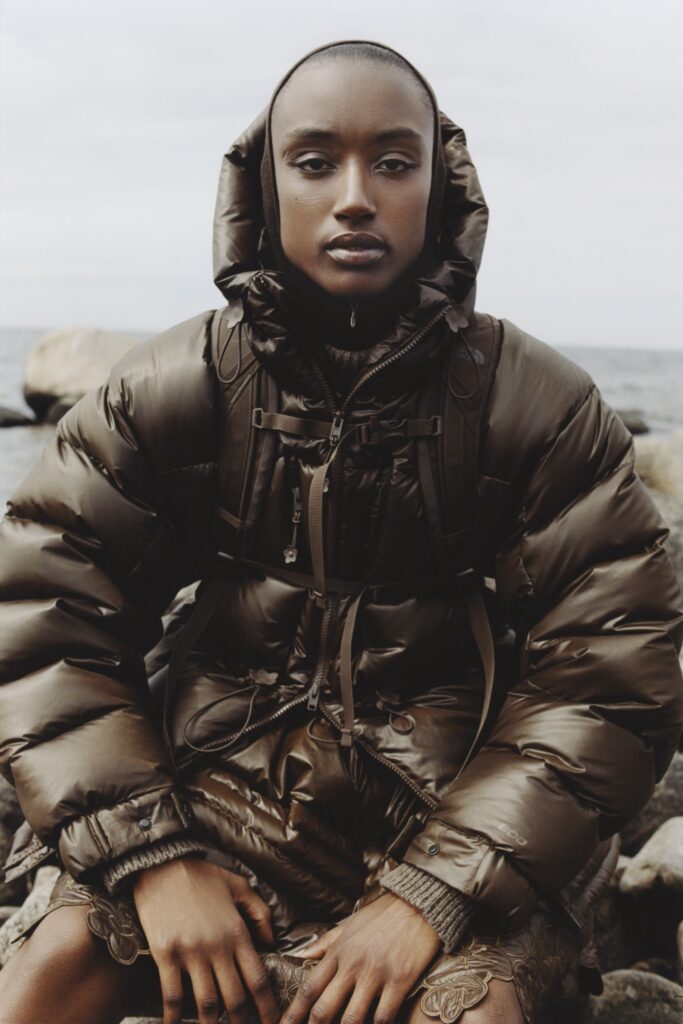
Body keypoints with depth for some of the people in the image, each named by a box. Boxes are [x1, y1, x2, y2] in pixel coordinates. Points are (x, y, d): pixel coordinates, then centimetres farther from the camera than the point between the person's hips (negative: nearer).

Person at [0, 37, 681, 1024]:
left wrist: (437, 893, -18)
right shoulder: (169, 389, -4)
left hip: (456, 803, -1)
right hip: (220, 778, 1)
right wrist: (153, 854, -16)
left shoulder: (547, 410, -7)